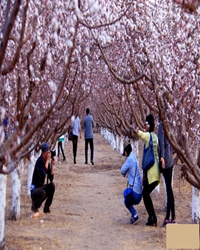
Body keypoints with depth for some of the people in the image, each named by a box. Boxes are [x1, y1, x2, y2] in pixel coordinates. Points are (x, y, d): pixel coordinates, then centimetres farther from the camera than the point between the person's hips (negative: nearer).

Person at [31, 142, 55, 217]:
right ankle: (34, 207, -2)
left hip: (43, 186, 7)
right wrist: (47, 161, -31)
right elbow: (43, 175, -35)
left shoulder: (48, 162, 2)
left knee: (52, 185, -18)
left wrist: (52, 164, -9)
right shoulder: (39, 162, -20)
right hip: (35, 189, -7)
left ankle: (46, 208, -3)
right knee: (42, 193, -35)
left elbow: (51, 178, -2)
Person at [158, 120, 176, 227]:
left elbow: (161, 140, -25)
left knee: (169, 188, -5)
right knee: (169, 187, 11)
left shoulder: (162, 124, -12)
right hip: (170, 159, 9)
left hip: (165, 158, -9)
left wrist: (162, 156, -33)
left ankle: (173, 217, 0)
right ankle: (168, 217, 17)